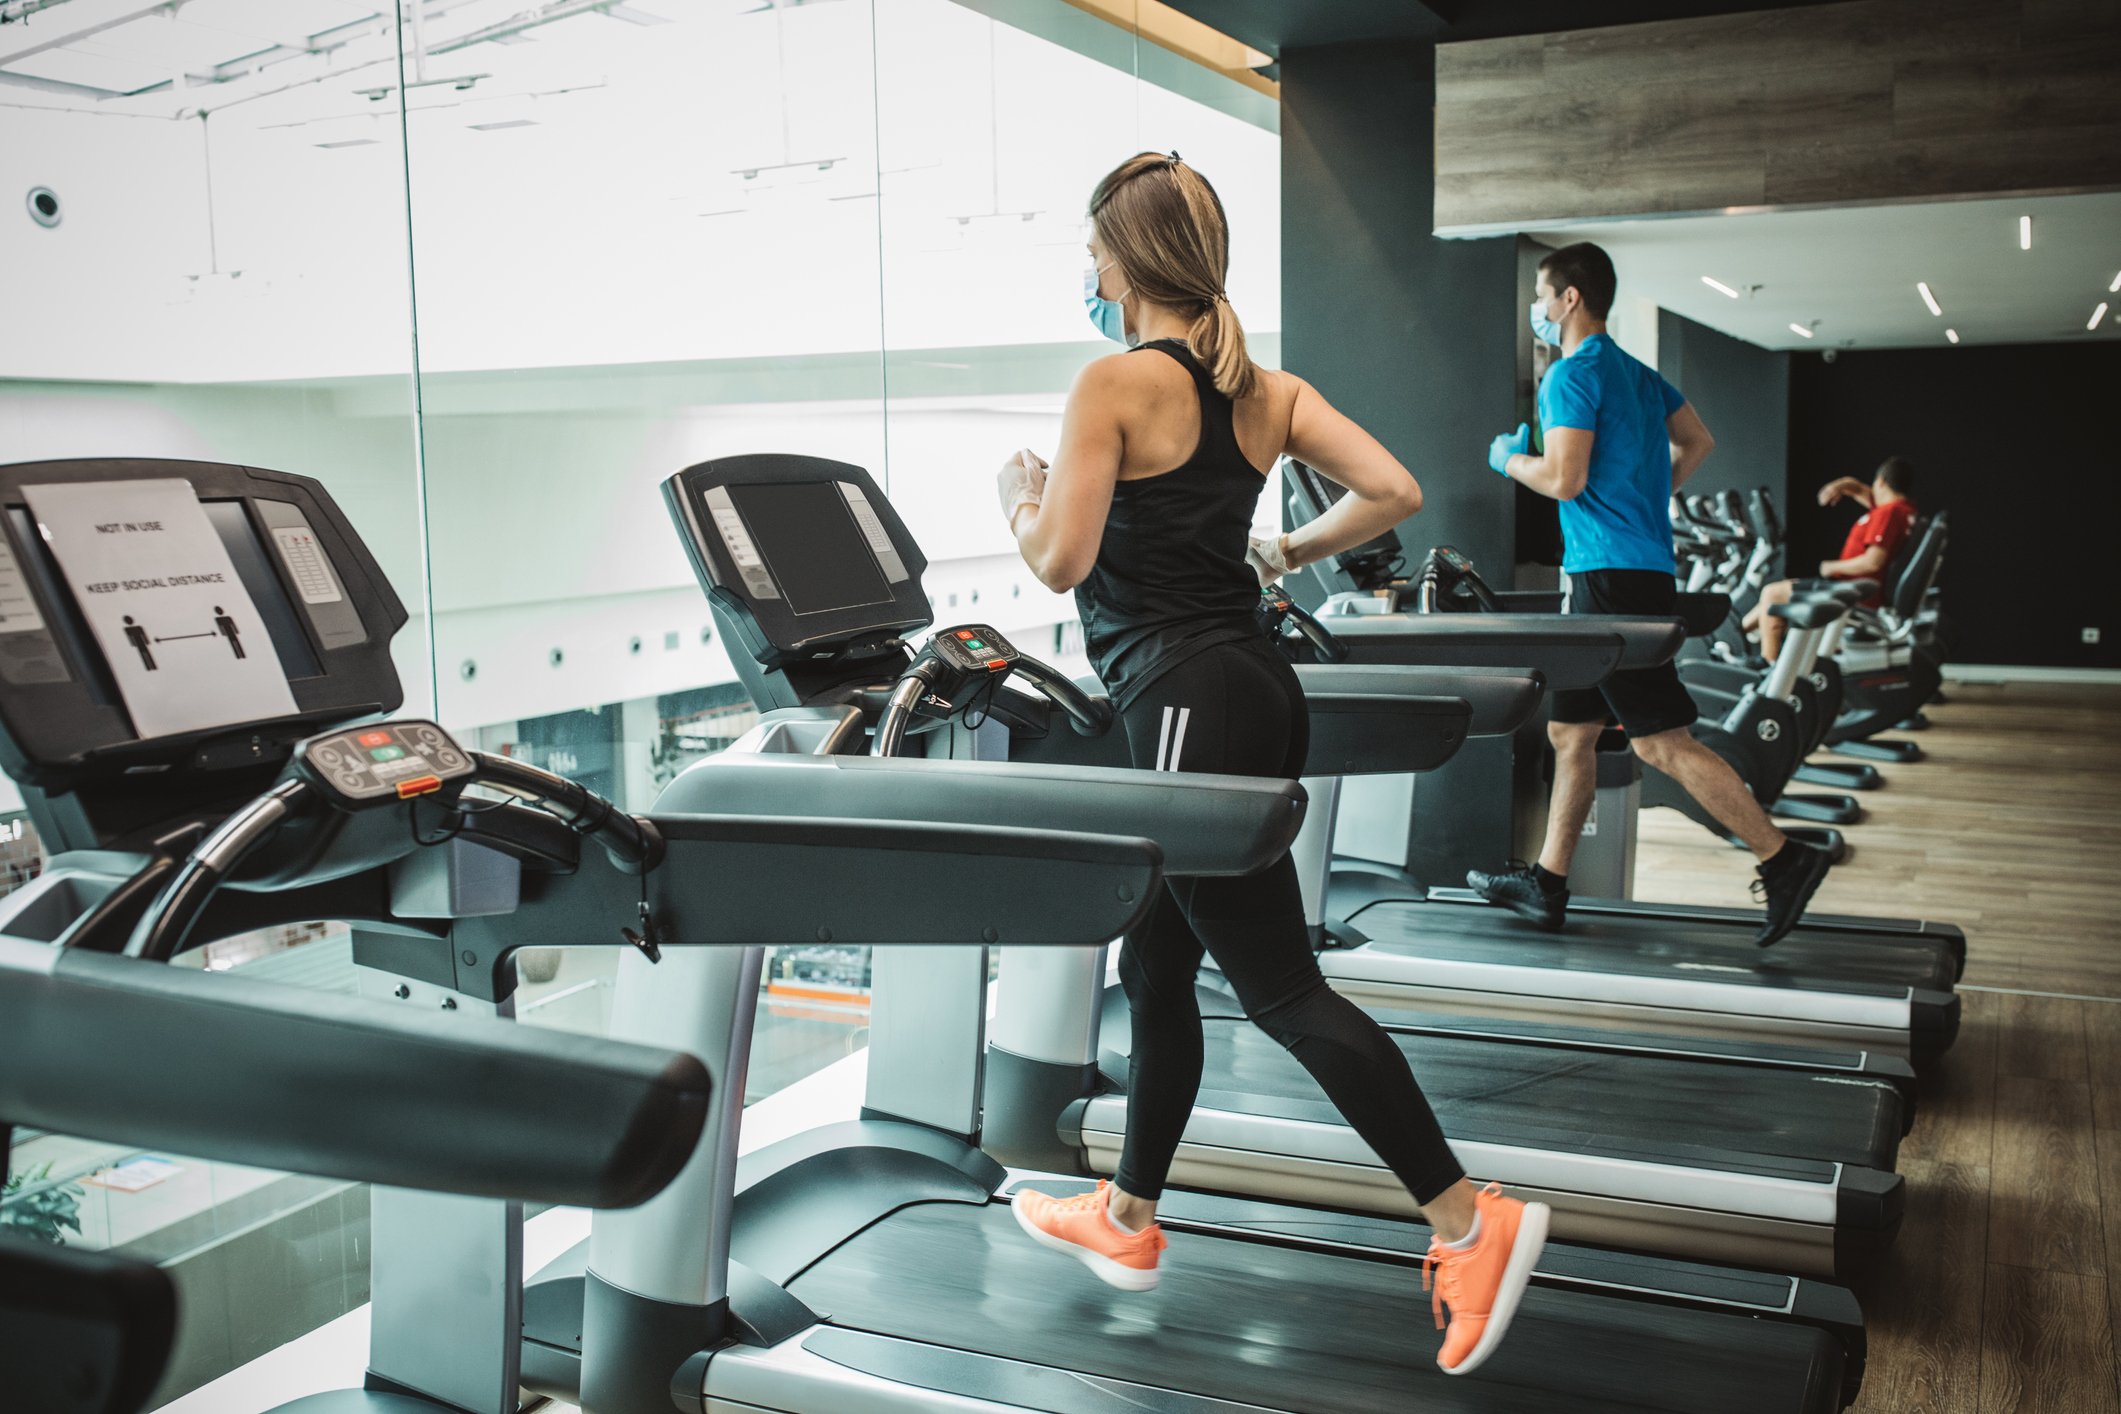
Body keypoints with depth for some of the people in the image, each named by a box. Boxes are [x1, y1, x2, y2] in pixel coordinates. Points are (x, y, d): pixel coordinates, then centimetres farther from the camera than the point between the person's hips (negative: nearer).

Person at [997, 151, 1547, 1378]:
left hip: (1187, 698, -9)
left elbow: (1062, 561, -13)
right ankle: (1128, 1219, 32)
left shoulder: (1114, 384, -10)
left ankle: (1471, 1219, -2)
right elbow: (1393, 493, 5)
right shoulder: (1267, 388, 11)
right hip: (1254, 686, 9)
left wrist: (1021, 499, 7)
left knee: (1281, 987, -3)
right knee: (1157, 965, 19)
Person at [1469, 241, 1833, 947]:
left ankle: (1784, 860, -6)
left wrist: (1509, 459, -1)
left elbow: (1564, 478, -19)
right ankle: (1547, 885, 17)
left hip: (1614, 576, -10)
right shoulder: (1637, 374, 18)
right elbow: (1697, 442, 27)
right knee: (1570, 730, 12)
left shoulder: (1572, 374, -11)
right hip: (1639, 567, 10)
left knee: (1661, 740, -9)